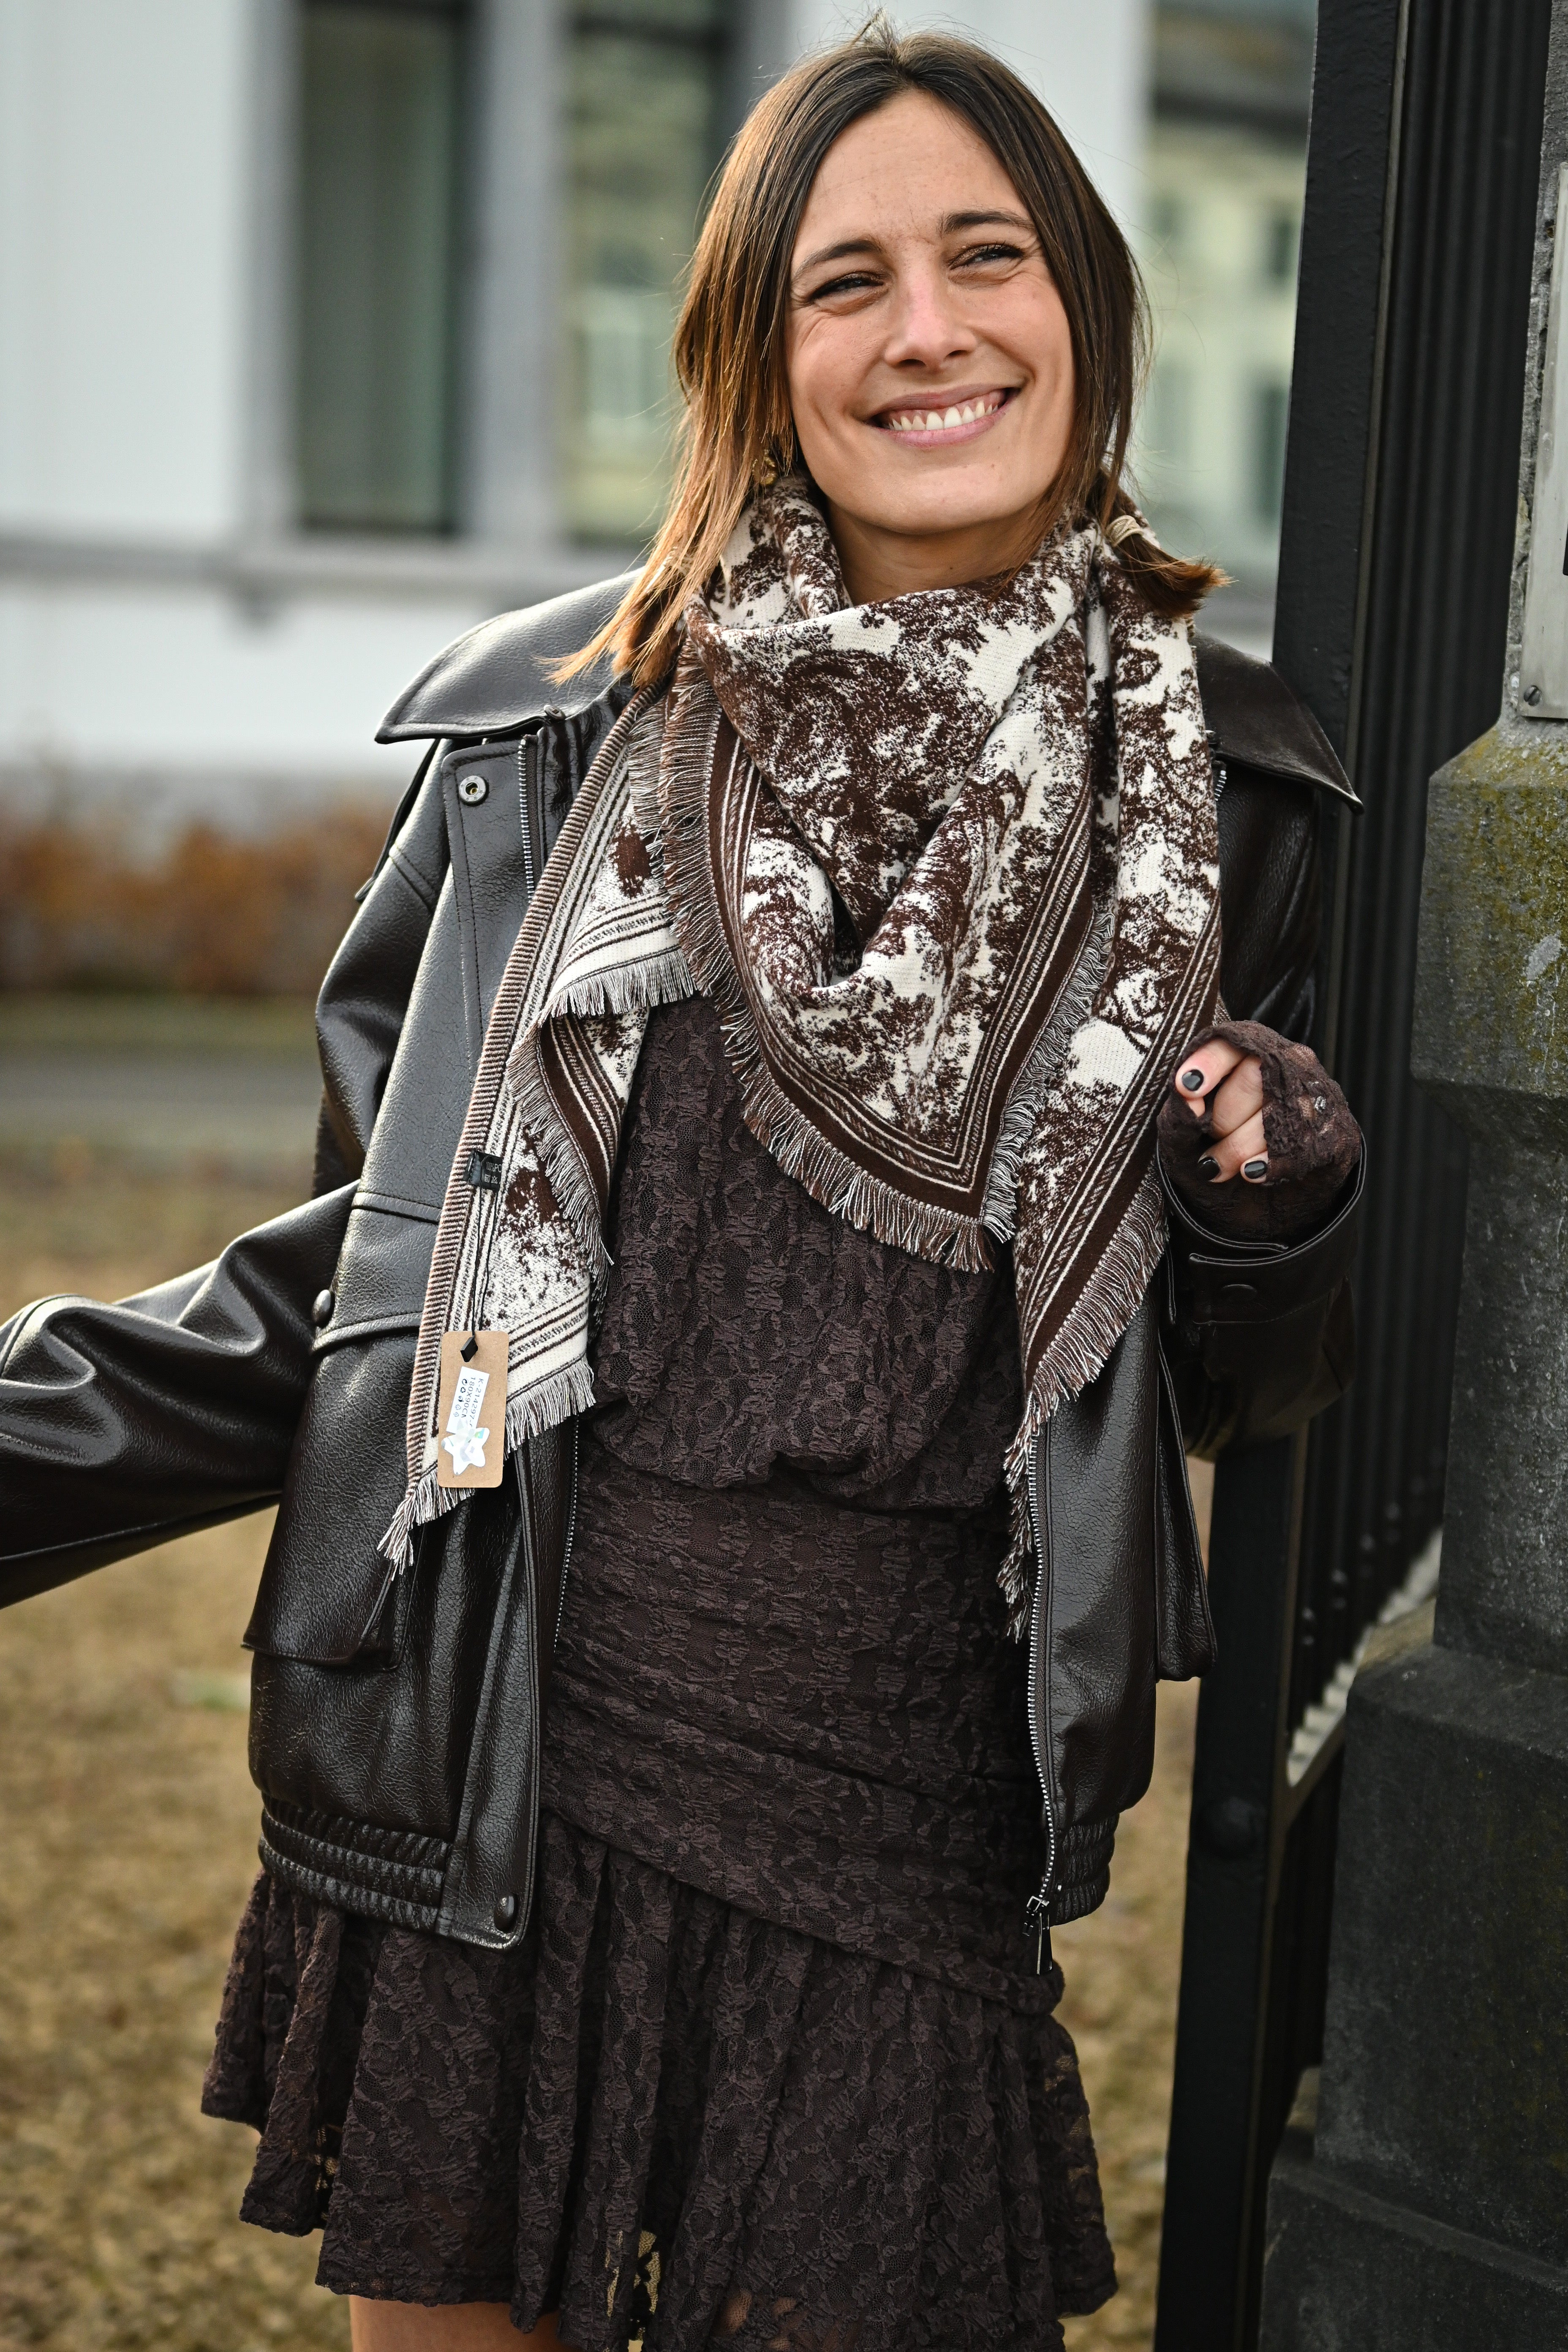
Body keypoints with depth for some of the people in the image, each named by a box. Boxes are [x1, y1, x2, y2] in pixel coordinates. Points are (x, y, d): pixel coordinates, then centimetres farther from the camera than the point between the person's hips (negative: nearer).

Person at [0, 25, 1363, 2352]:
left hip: (899, 1830, 0)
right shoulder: (557, 724, 0)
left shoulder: (1222, 790, 3)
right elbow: (378, 1256, 7)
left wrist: (1269, 1211, -11)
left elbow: (1229, 1380, 9)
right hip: (478, 1782, 1)